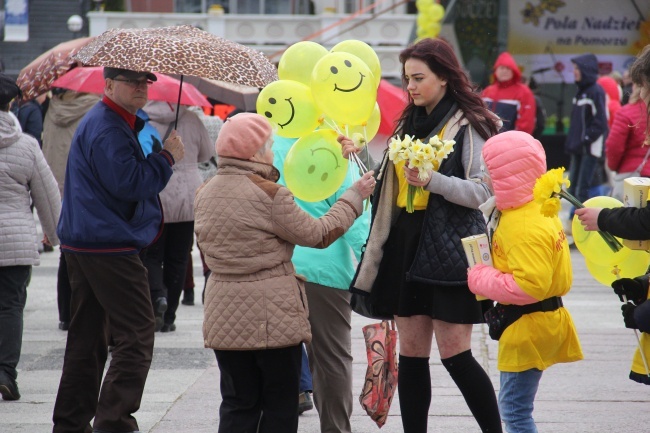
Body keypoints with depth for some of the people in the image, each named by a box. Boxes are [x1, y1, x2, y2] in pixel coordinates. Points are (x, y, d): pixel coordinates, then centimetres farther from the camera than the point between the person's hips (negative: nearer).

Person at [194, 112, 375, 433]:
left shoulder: (204, 194, 6)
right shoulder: (269, 194, -14)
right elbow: (318, 235, -7)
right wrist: (354, 196, 4)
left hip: (224, 317, 6)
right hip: (272, 316, -6)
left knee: (238, 405, 10)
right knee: (280, 406, 6)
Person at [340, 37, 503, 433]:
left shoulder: (468, 125, -6)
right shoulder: (410, 123, 16)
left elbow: (480, 191, -14)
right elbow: (391, 186, 23)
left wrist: (431, 179, -24)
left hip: (450, 252, -7)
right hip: (408, 249, 7)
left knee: (454, 353, -7)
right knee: (411, 353, 7)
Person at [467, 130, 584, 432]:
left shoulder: (526, 227, -25)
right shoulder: (537, 209, 9)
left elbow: (529, 286, -31)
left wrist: (480, 280, -19)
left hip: (529, 325, -11)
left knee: (514, 408, -5)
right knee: (513, 407, 19)